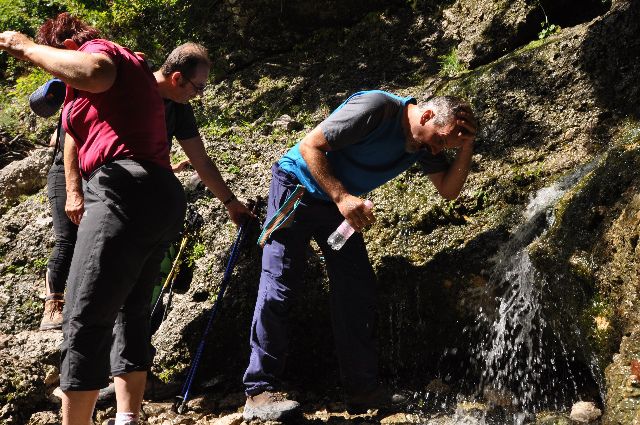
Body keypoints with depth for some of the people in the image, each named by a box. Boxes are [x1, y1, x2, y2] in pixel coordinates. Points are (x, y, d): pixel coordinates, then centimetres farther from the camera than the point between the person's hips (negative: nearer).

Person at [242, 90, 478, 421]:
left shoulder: (425, 145, -3)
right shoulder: (376, 108, -27)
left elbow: (448, 189, -3)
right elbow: (309, 146, -25)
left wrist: (466, 147, -16)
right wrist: (342, 197, -31)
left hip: (340, 204, 7)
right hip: (296, 187, -7)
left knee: (359, 291, 1)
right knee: (278, 288, -11)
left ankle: (362, 388, 9)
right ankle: (259, 392, -5)